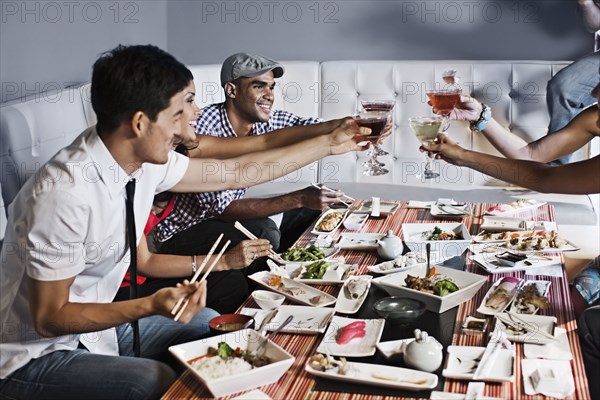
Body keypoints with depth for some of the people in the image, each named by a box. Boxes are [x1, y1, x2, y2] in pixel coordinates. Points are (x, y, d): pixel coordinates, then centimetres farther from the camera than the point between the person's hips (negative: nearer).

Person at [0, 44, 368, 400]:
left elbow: (237, 171, 3)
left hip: (97, 322, 8)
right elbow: (49, 318, -24)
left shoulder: (146, 160, -8)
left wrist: (329, 144, 8)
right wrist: (152, 306, -34)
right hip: (38, 355, -8)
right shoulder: (65, 192, -31)